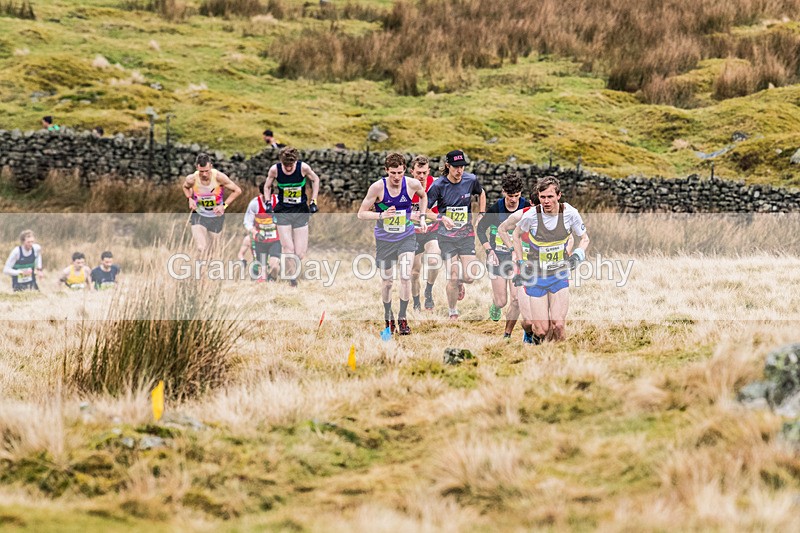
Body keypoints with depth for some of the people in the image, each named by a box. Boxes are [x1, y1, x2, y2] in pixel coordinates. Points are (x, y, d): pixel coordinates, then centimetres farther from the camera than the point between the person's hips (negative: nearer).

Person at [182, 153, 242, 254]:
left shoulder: (219, 177, -22)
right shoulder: (192, 179, -17)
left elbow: (237, 191, -10)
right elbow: (185, 187, 10)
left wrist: (224, 205, -18)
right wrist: (190, 199, -9)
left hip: (216, 216, 0)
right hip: (198, 215, 0)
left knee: (210, 251, 8)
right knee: (201, 249, -20)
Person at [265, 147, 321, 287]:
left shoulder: (303, 167, -12)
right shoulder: (275, 169, -10)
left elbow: (315, 179, 8)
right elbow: (267, 187, 9)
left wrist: (313, 201, 4)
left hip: (301, 212, 0)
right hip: (283, 211, 0)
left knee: (300, 254, -3)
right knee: (288, 250, -14)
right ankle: (293, 281, -1)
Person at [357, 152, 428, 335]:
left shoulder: (412, 184, -10)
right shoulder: (377, 187, -17)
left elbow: (423, 196, 16)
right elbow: (361, 213, -12)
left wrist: (422, 217, 5)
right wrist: (381, 215, -28)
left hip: (406, 238, 0)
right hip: (384, 240, 0)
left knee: (405, 277, -16)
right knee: (387, 282, 9)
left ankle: (402, 318, -3)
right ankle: (388, 318, 30)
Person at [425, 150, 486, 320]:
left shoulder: (471, 180, -4)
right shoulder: (438, 185, -11)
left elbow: (481, 194, 19)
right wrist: (442, 218, -24)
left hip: (467, 235, 2)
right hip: (447, 237, -2)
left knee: (469, 277, -7)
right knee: (453, 278, -8)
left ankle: (460, 283, 32)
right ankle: (453, 313, 13)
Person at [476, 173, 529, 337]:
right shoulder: (496, 209, -9)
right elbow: (481, 228, 4)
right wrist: (489, 250, -6)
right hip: (498, 256, -1)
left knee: (516, 299, -10)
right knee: (501, 302, 0)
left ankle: (508, 333, 8)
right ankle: (495, 305, 39)